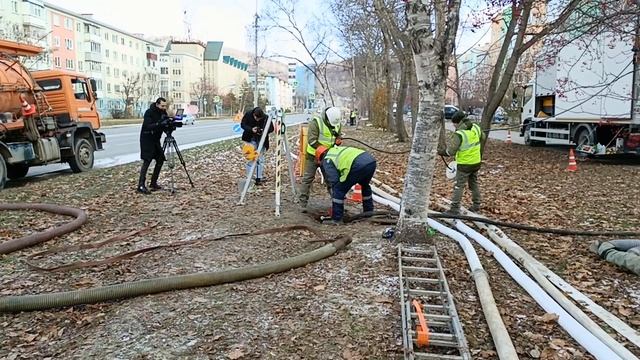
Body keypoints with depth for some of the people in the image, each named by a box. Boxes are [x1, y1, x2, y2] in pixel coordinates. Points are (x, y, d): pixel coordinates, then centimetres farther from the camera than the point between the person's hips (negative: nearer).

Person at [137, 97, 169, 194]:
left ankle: (153, 183, 15)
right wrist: (160, 123, -38)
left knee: (160, 160, 4)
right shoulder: (149, 112, -17)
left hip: (156, 140, 8)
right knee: (147, 161, -15)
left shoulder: (163, 112, 4)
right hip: (147, 140, -8)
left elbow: (166, 123, 7)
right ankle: (141, 186, -18)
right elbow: (148, 126, -28)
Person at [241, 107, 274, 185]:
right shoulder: (248, 114, -17)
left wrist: (264, 131, -28)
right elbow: (242, 124, -7)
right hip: (250, 140, 0)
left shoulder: (266, 117, -19)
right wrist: (251, 129, -24)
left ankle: (259, 178, 10)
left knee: (260, 159, 3)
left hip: (261, 140, 0)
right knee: (250, 158, 1)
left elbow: (271, 128, -8)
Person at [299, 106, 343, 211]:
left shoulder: (338, 124, -5)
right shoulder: (316, 122, -23)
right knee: (308, 178, -2)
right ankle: (303, 204, 2)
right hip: (313, 154, -4)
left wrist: (338, 140, -17)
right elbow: (312, 140, -28)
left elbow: (338, 137, 8)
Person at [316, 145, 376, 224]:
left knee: (339, 190, 5)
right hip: (371, 161, 8)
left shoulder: (327, 160, 12)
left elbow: (334, 180, 6)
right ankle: (369, 212, 44)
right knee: (365, 186, 36)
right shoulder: (337, 149, 35)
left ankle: (336, 219, 7)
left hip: (359, 165, -8)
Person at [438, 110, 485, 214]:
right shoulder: (476, 127, -2)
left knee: (459, 186, 0)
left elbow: (450, 151, -23)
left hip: (464, 164, -7)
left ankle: (455, 208, 0)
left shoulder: (459, 134, -23)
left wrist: (440, 152, -7)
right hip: (476, 162, 7)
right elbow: (483, 137, 18)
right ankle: (476, 204, 28)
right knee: (474, 183, 21)